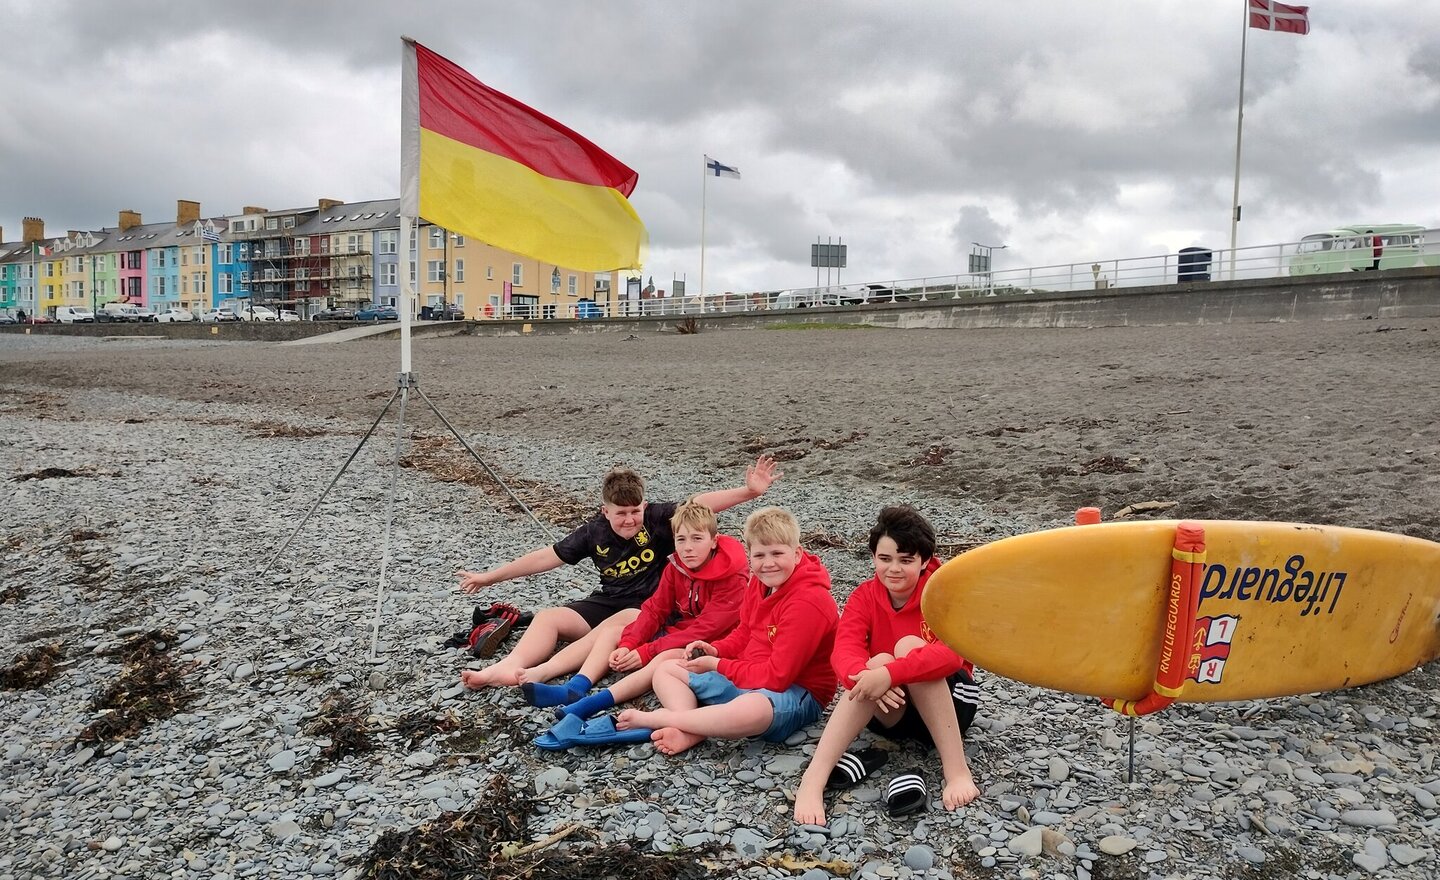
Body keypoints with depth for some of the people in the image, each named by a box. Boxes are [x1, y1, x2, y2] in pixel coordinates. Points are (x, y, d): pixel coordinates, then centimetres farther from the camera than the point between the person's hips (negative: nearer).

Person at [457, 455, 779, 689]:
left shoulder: (658, 519, -8)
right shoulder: (594, 532, 1)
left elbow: (700, 505, -21)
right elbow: (547, 556, 5)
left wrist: (748, 491, -36)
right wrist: (490, 577, 8)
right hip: (607, 602, 4)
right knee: (547, 617, -14)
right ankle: (509, 667, -36)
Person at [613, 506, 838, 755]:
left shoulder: (808, 601, -24)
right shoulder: (759, 583, 2)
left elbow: (777, 676, -24)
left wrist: (717, 665, -15)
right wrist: (717, 651, -4)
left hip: (795, 691, -9)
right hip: (750, 676, 9)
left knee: (749, 709, -44)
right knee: (666, 669, 9)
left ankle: (650, 718, -25)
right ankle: (691, 732, -21)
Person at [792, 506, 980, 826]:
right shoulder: (864, 596, -6)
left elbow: (952, 652, -33)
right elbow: (844, 651, -23)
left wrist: (890, 674, -47)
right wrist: (869, 676, -46)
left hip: (949, 703, -2)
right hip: (889, 712, 2)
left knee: (909, 645, -29)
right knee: (881, 660, -31)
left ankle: (956, 769, -31)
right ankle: (813, 779, -39)